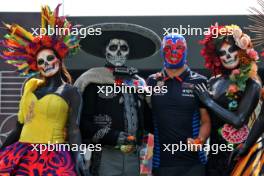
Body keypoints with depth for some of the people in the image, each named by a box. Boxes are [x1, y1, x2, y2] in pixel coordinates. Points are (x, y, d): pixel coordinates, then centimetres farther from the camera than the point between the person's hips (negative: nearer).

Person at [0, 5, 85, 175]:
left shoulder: (71, 92, 4)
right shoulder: (30, 86, 16)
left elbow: (74, 130, -5)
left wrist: (77, 160, -17)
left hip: (52, 157, -4)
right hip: (21, 154, 4)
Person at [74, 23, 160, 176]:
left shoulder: (138, 83, 17)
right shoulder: (94, 82, -1)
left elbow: (145, 120, 21)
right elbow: (82, 121, -8)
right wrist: (113, 137, -17)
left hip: (133, 156, 6)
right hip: (106, 157, -5)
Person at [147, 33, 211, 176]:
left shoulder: (199, 82, 3)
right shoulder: (152, 82, 9)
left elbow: (206, 120, 3)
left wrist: (199, 141, -15)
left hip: (193, 162, -2)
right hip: (161, 161, 2)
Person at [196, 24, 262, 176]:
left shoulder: (251, 84, -11)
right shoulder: (215, 82, 4)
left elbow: (238, 120, -20)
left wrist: (209, 101, -16)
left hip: (236, 153, -5)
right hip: (214, 151, 5)